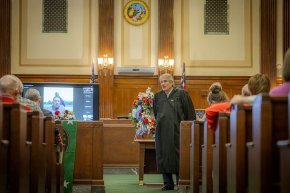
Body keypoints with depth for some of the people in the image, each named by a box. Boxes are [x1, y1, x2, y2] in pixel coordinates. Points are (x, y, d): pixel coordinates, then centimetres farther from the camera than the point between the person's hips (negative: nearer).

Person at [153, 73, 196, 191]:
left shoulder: (181, 94, -1)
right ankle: (168, 183, 10)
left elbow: (190, 112, -1)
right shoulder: (158, 96, 11)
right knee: (163, 156, 3)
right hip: (162, 131, 4)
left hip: (177, 131, -4)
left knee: (177, 155, -3)